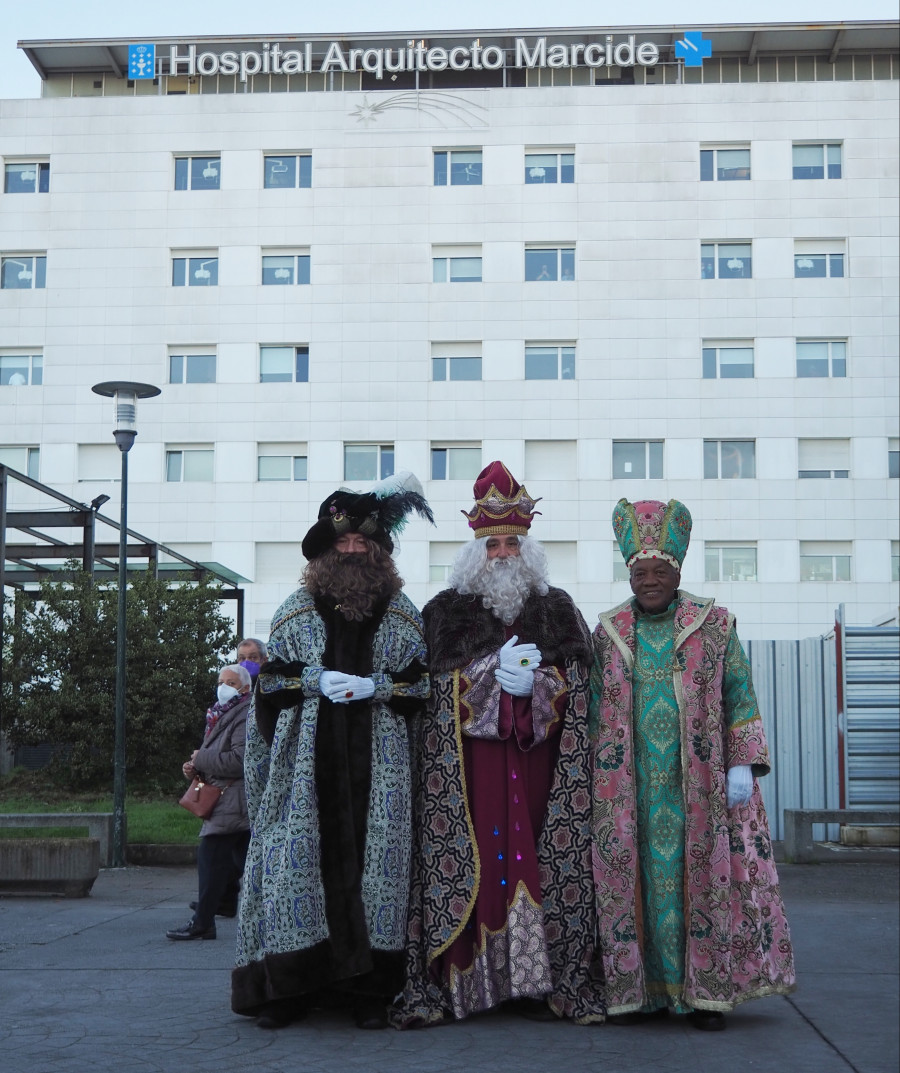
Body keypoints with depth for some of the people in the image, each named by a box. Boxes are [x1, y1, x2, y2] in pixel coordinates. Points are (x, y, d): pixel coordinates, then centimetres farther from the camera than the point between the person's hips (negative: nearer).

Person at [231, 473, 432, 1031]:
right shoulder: (298, 608, 12)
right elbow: (271, 676, 9)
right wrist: (316, 680, -9)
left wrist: (373, 686, -9)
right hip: (308, 758, 0)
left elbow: (418, 682, 8)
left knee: (374, 855, -4)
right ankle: (288, 987, 2)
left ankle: (369, 991, 3)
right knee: (301, 856, -5)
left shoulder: (402, 614, 11)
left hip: (377, 762, 0)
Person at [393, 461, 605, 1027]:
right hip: (468, 764, -1)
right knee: (469, 859, -8)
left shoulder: (559, 611, 15)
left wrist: (533, 684, -10)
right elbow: (436, 686, 3)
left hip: (535, 764, 1)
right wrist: (495, 676, -9)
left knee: (535, 856, -3)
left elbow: (576, 684, 8)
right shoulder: (446, 613, 11)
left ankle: (537, 982, 2)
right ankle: (452, 982, -5)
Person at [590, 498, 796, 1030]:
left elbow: (741, 699, 4)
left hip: (700, 784, -1)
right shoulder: (608, 632, 10)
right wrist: (591, 777, 8)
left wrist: (744, 766, -5)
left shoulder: (715, 625, 5)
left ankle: (709, 991, 6)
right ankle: (644, 989, 10)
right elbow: (594, 708, 13)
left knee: (705, 875, -2)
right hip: (630, 787, 2)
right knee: (639, 880, 2)